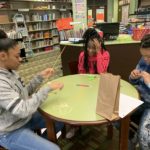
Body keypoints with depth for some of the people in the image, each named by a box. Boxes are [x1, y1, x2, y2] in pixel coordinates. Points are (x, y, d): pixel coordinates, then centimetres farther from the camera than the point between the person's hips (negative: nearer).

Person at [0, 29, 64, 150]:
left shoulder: (10, 72, -2)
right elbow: (23, 110, -33)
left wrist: (40, 77, -4)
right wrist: (48, 88, -27)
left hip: (25, 118, 8)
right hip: (11, 132, -8)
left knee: (60, 120, 16)